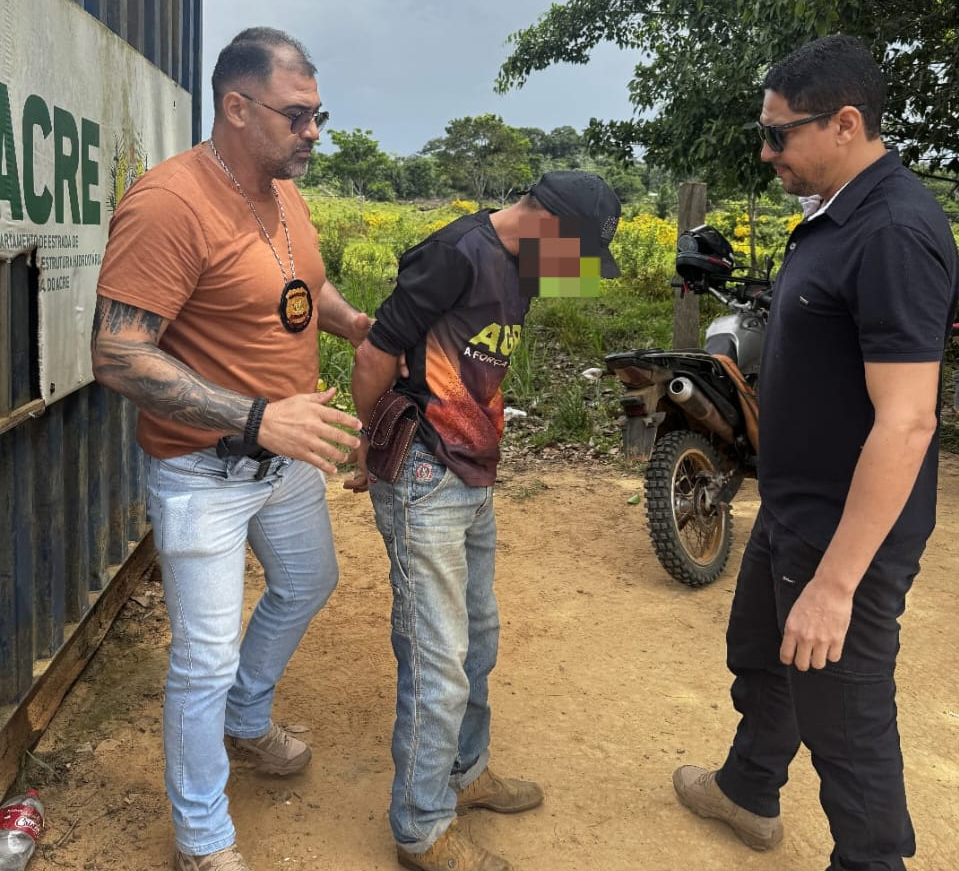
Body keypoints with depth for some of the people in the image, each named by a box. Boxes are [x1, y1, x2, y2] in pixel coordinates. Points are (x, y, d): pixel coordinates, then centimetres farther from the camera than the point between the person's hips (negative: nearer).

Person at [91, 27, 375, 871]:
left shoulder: (285, 191, 2)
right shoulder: (168, 203, -25)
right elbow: (118, 357, -28)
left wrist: (364, 327, 0)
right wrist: (257, 419, -34)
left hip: (289, 452, 9)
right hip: (205, 474, -9)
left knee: (307, 585, 27)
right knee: (206, 661, 2)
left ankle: (248, 720, 54)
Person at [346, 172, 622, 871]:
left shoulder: (517, 270, 11)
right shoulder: (460, 254, -19)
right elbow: (376, 353, -16)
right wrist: (369, 448, -1)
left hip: (475, 483, 10)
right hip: (425, 485, -9)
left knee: (478, 638, 21)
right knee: (438, 662, -1)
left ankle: (464, 771, 41)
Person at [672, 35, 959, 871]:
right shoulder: (838, 215, 7)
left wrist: (835, 583, -28)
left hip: (847, 534, -10)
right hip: (791, 512, 11)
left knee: (844, 719, 5)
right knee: (756, 655, 27)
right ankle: (748, 792, 52)